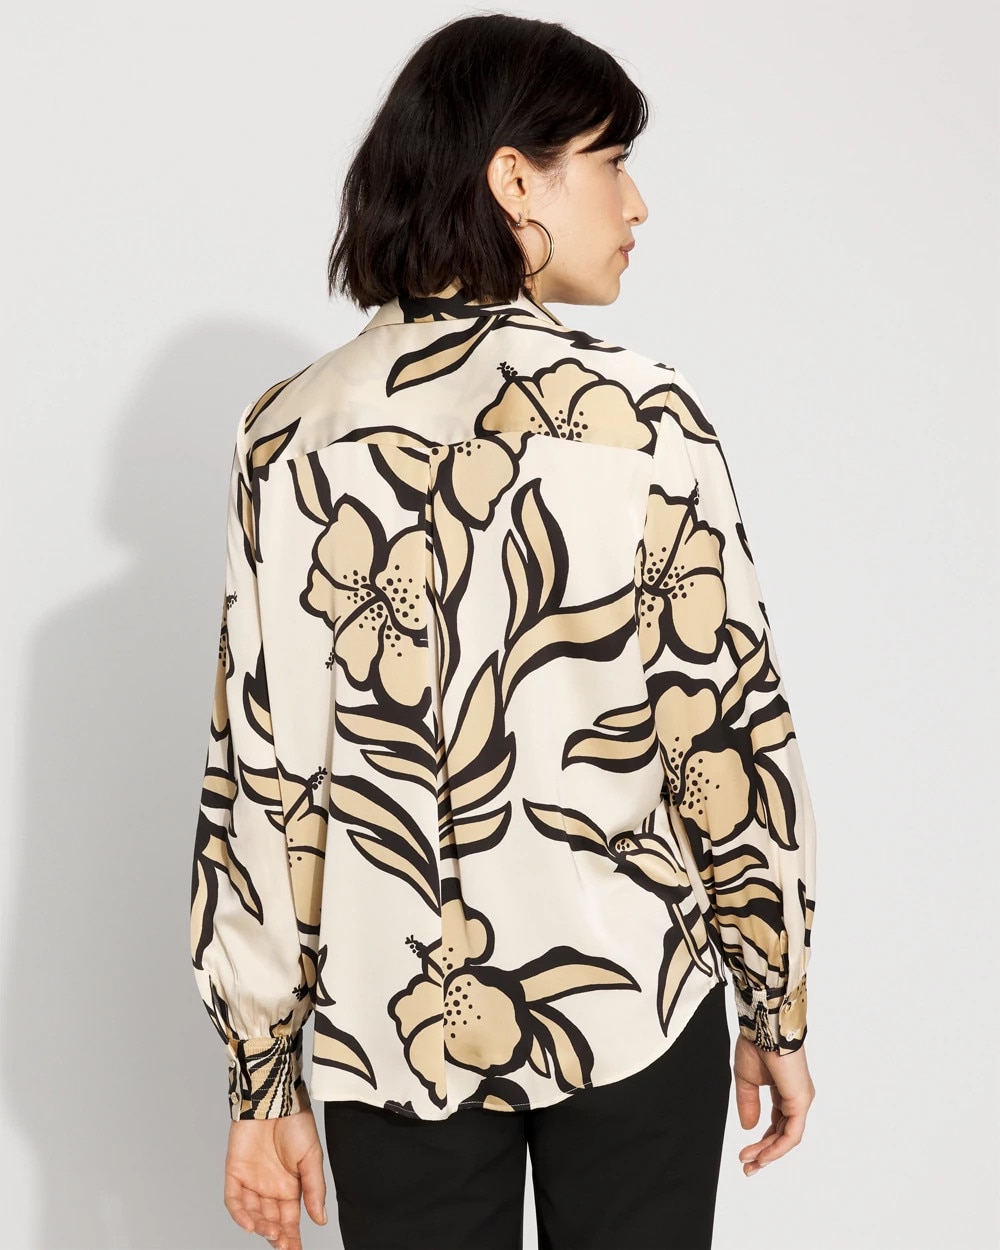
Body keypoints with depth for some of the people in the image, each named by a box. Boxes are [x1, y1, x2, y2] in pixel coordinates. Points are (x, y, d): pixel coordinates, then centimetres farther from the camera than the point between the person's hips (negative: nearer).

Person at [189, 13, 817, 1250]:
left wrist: (263, 1080, 4)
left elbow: (259, 779, -4)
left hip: (394, 1028, 2)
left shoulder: (292, 434, -4)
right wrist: (778, 1008, 4)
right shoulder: (642, 416, -11)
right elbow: (730, 733, -9)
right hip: (629, 1008, -2)